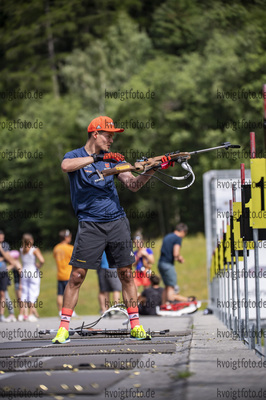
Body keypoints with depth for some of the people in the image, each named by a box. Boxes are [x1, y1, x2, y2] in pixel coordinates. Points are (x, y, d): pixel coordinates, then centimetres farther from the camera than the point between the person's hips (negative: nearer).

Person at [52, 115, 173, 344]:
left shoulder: (113, 158, 12)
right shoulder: (75, 156, 1)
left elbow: (133, 185, 5)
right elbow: (66, 166, -24)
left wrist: (149, 172, -13)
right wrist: (98, 158, -29)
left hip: (117, 222, 3)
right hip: (90, 224, -3)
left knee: (126, 273, 2)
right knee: (77, 275, -6)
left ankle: (135, 326, 8)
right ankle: (63, 328, -1)